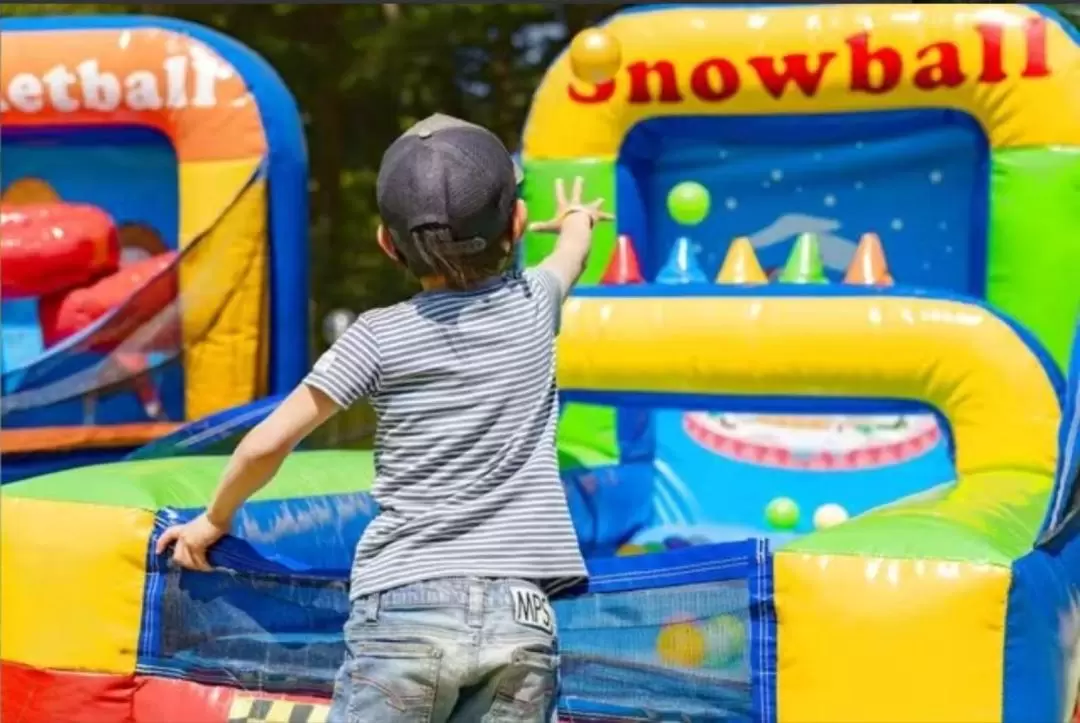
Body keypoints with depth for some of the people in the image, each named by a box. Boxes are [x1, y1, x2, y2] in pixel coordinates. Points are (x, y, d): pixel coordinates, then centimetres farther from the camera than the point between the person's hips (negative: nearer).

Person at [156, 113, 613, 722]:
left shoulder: (380, 336, 1)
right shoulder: (532, 306, 10)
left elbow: (269, 443, 2)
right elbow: (574, 251, 35)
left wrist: (214, 521, 20)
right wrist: (578, 216, 58)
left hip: (406, 609, -2)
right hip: (521, 614, 3)